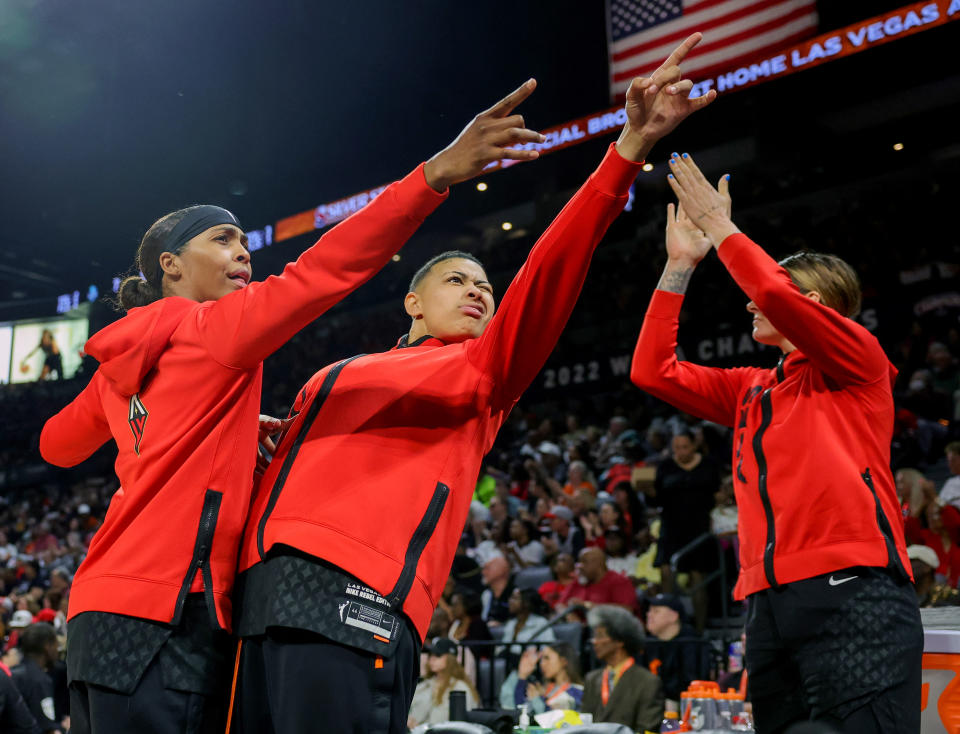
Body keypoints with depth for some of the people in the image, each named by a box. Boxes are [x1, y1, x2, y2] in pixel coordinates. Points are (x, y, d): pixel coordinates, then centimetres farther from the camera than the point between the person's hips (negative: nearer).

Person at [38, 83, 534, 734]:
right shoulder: (211, 328, -4)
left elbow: (56, 444, 35)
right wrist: (437, 173, -24)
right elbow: (316, 275, -18)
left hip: (105, 612, 9)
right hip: (165, 614, -9)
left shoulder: (118, 366, 19)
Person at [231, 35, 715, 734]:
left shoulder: (480, 371, 16)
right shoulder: (334, 379, 29)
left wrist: (628, 150, -9)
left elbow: (543, 286, 2)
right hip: (263, 593, 5)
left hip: (354, 598, -5)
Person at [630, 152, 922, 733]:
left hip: (853, 592, -7)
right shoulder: (751, 391, 24)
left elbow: (775, 293, -11)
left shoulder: (858, 360, 7)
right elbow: (653, 371, 18)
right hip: (769, 603, 7)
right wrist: (681, 264, 17)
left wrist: (721, 229, 3)